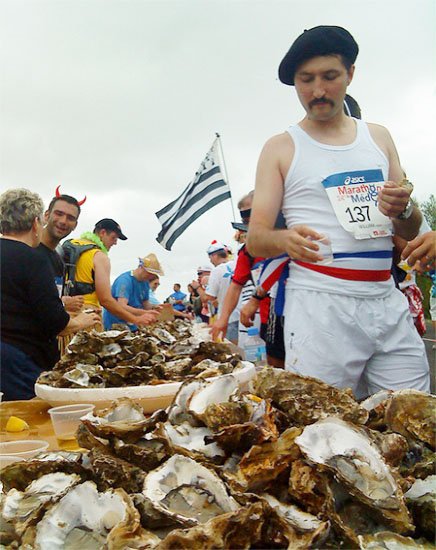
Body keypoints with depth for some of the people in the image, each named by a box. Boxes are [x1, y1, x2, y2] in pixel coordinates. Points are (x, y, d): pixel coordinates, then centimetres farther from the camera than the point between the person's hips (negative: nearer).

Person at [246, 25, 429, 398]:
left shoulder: (379, 137, 15)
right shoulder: (281, 148, 5)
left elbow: (410, 233, 18)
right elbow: (255, 240, 1)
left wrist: (403, 210, -6)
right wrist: (286, 240, -22)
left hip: (388, 301, 4)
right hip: (319, 302, -3)